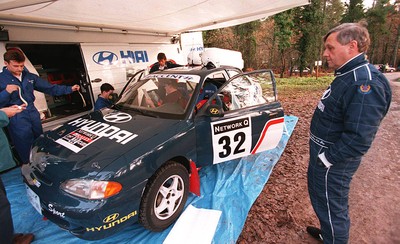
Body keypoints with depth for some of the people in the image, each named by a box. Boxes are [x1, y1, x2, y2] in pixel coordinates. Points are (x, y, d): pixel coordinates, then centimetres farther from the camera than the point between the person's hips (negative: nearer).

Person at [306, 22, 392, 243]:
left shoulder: (365, 85, -25)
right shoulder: (347, 75, 7)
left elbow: (358, 139, -30)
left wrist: (325, 158, -20)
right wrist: (319, 154, 14)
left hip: (332, 163, -10)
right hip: (323, 153, 10)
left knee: (331, 206, 9)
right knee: (321, 197, 26)